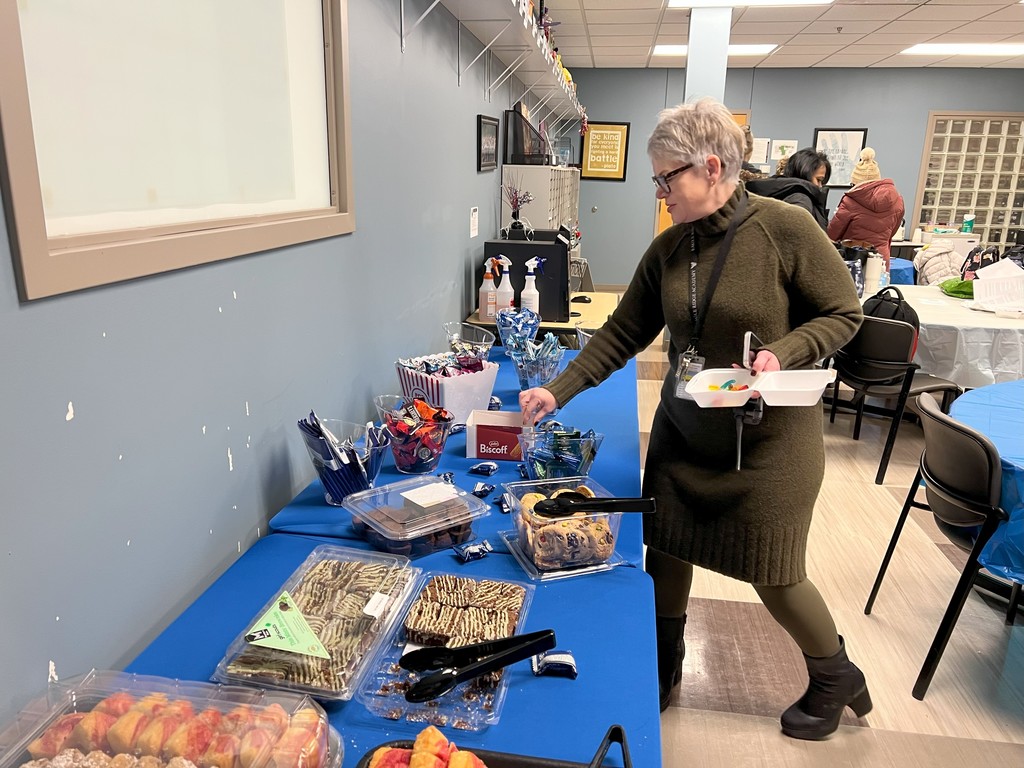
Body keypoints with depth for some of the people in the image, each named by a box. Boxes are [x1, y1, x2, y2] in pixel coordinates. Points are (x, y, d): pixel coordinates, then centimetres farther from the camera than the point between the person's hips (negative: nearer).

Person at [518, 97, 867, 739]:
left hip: (769, 439, -5)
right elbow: (622, 335, 1)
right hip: (683, 432, 5)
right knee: (665, 549, 11)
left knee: (774, 575, 7)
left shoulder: (786, 229, -15)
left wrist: (782, 354, -24)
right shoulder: (667, 250, -1)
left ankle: (835, 678, 38)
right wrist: (557, 393, -6)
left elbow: (844, 314, -7)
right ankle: (664, 664, 38)